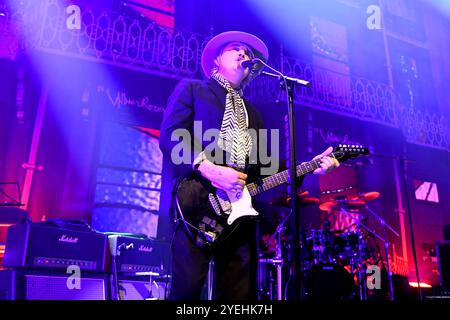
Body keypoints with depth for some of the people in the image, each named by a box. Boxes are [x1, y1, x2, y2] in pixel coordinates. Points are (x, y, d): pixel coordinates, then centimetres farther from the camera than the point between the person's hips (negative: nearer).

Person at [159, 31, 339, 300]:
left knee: (240, 294, 3)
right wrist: (209, 169, -17)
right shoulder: (191, 89, 13)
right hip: (196, 203, -5)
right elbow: (169, 136, -3)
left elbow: (262, 166, 20)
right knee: (187, 290, -10)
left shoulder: (252, 113, 28)